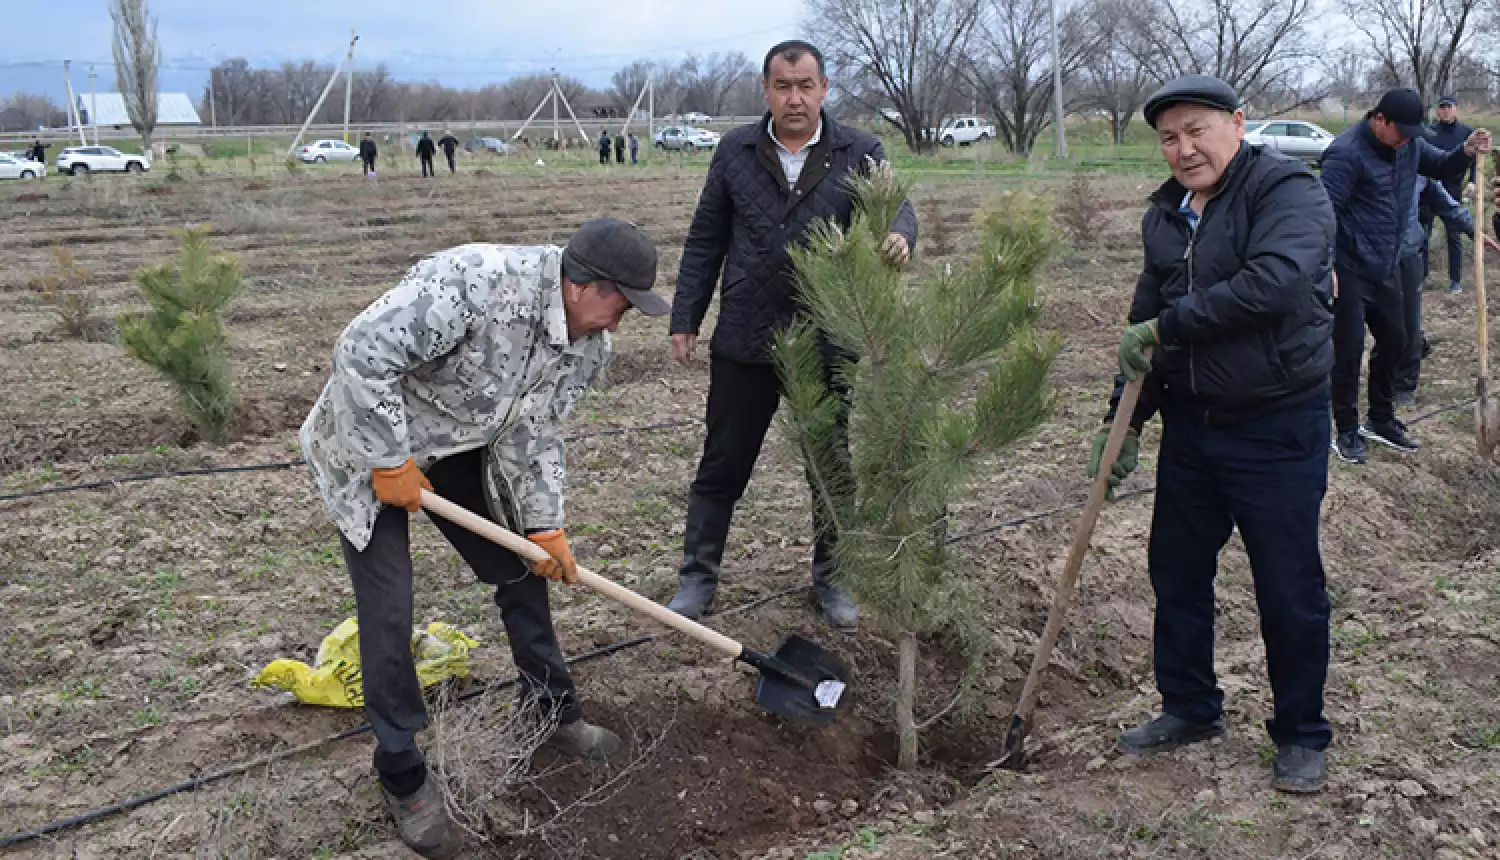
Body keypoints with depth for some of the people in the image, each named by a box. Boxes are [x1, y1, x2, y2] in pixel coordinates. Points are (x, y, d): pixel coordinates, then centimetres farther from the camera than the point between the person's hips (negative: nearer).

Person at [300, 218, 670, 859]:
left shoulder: (589, 343, -11)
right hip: (370, 449, -7)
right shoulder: (475, 282, -37)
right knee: (388, 613, -6)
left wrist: (546, 527, -9)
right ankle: (402, 777, 12)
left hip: (459, 453, 7)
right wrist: (391, 464, -29)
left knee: (522, 572, 10)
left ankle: (556, 713, 30)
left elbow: (535, 433, -2)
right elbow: (363, 353, -36)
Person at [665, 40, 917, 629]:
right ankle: (698, 576, 26)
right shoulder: (737, 150, 3)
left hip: (828, 344, 0)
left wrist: (898, 234, -39)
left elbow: (893, 204, -14)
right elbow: (705, 240, 7)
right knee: (722, 467, 10)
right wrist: (685, 318, 5)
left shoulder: (859, 153, 0)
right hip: (744, 343, 1)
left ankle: (831, 579, 30)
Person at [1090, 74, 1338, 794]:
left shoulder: (1289, 192, -12)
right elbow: (1144, 330, 15)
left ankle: (1301, 734, 24)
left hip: (1278, 429, -7)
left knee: (1289, 588, 4)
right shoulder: (1164, 216, 10)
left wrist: (1169, 324, -23)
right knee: (1176, 572, 15)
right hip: (1189, 423, 7)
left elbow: (1275, 281, -31)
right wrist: (1122, 420, 12)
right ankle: (1190, 708, 34)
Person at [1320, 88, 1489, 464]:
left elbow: (1441, 168, 19)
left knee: (1394, 340, 17)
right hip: (1350, 270, -9)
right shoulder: (1347, 153, -20)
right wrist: (1326, 268, -27)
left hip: (1386, 267, 9)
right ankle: (1346, 431, 11)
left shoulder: (1409, 143, 4)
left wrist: (1466, 151, -4)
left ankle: (1381, 420, 33)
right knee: (1349, 350, -3)